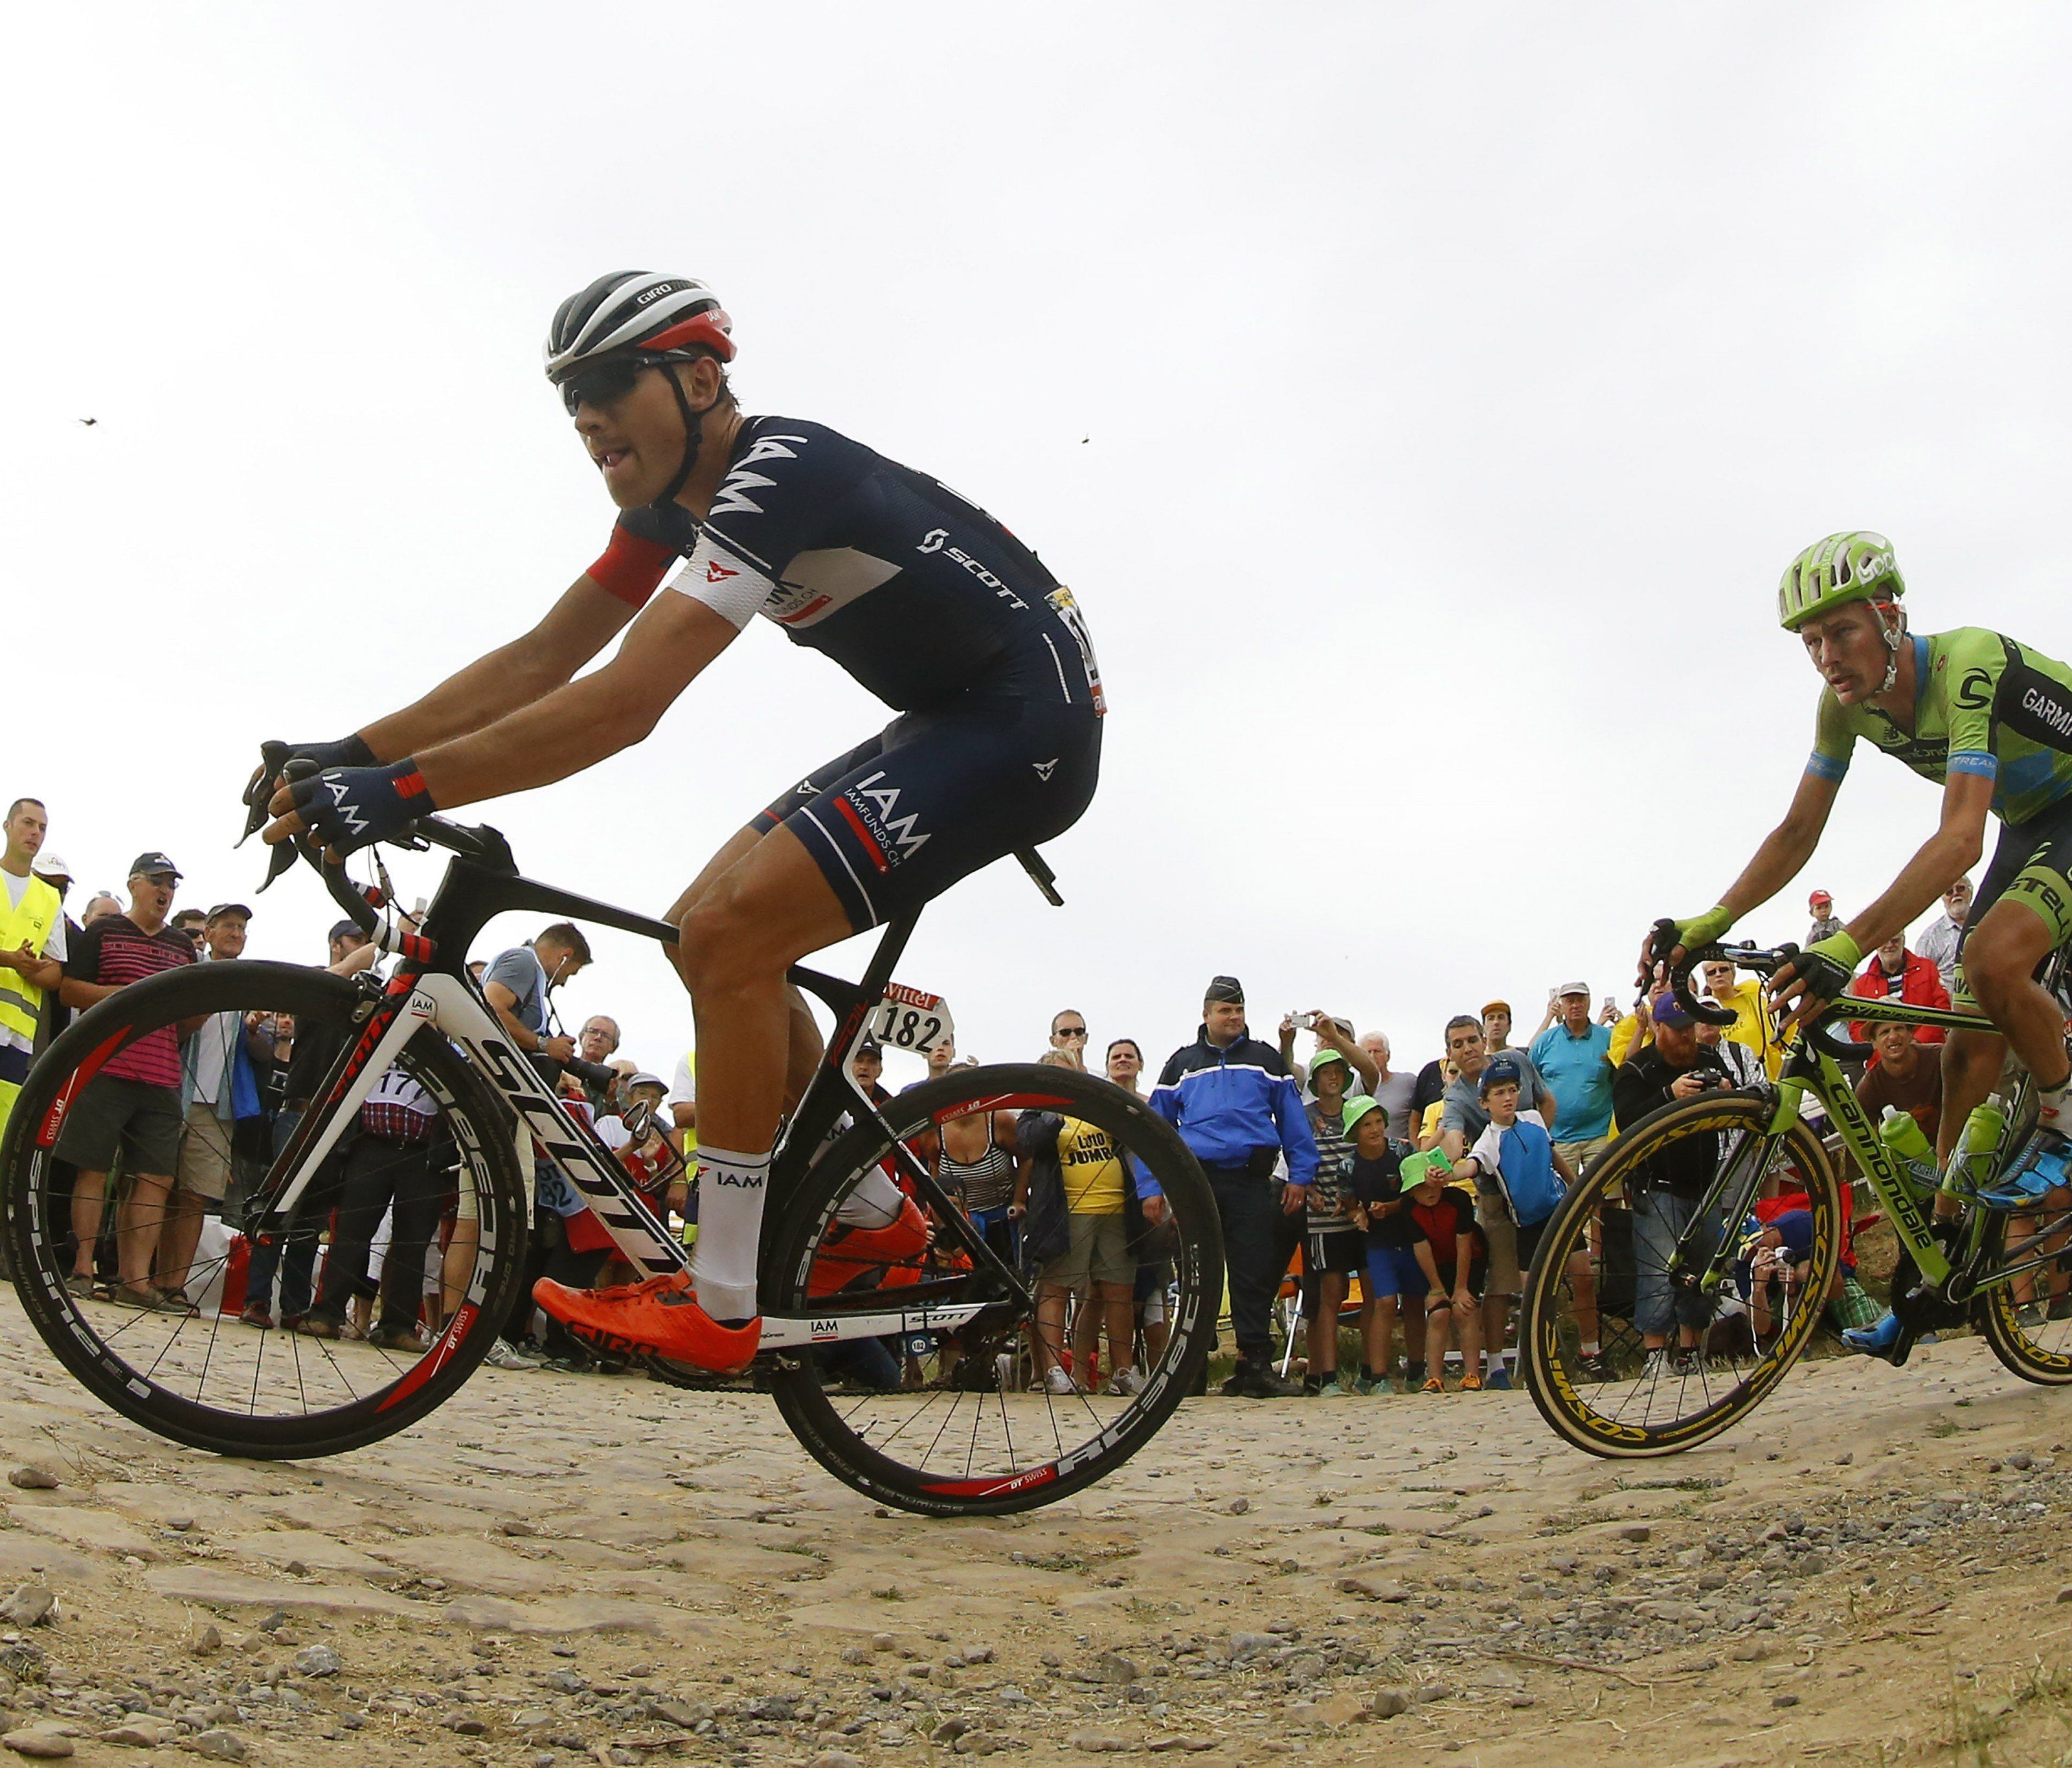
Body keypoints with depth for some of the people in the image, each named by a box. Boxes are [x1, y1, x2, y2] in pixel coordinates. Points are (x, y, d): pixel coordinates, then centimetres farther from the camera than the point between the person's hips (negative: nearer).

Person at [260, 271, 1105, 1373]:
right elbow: (541, 661, 5)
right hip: (948, 723, 10)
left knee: (731, 932, -20)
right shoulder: (677, 497, 6)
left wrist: (402, 791, -34)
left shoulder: (778, 475, -24)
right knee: (706, 931, 6)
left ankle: (720, 1309, -11)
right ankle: (878, 1215, 16)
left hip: (1029, 723, -10)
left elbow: (624, 704, -33)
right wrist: (350, 754, -4)